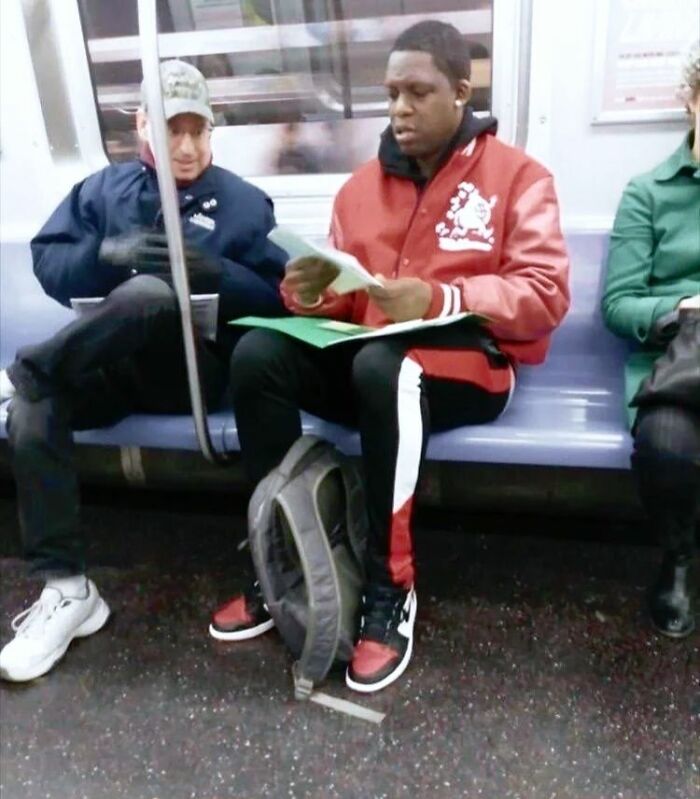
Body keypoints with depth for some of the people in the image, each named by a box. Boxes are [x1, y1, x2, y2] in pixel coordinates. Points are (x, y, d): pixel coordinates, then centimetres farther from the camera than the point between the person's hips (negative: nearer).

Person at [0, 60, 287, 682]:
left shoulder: (243, 203, 7)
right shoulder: (105, 188, 15)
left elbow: (282, 298, -1)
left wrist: (219, 274, -18)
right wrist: (107, 252, -13)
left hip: (194, 368, -3)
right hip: (106, 366, 4)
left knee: (150, 295, -36)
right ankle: (66, 589, -19)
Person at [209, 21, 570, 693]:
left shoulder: (517, 176, 1)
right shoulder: (364, 184, 15)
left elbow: (545, 295, -10)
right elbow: (348, 302, 14)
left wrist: (438, 299, -23)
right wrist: (314, 294, -11)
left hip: (469, 365, -4)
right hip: (365, 357, 5)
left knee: (383, 366, -38)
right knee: (257, 353, -21)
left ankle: (390, 590, -22)